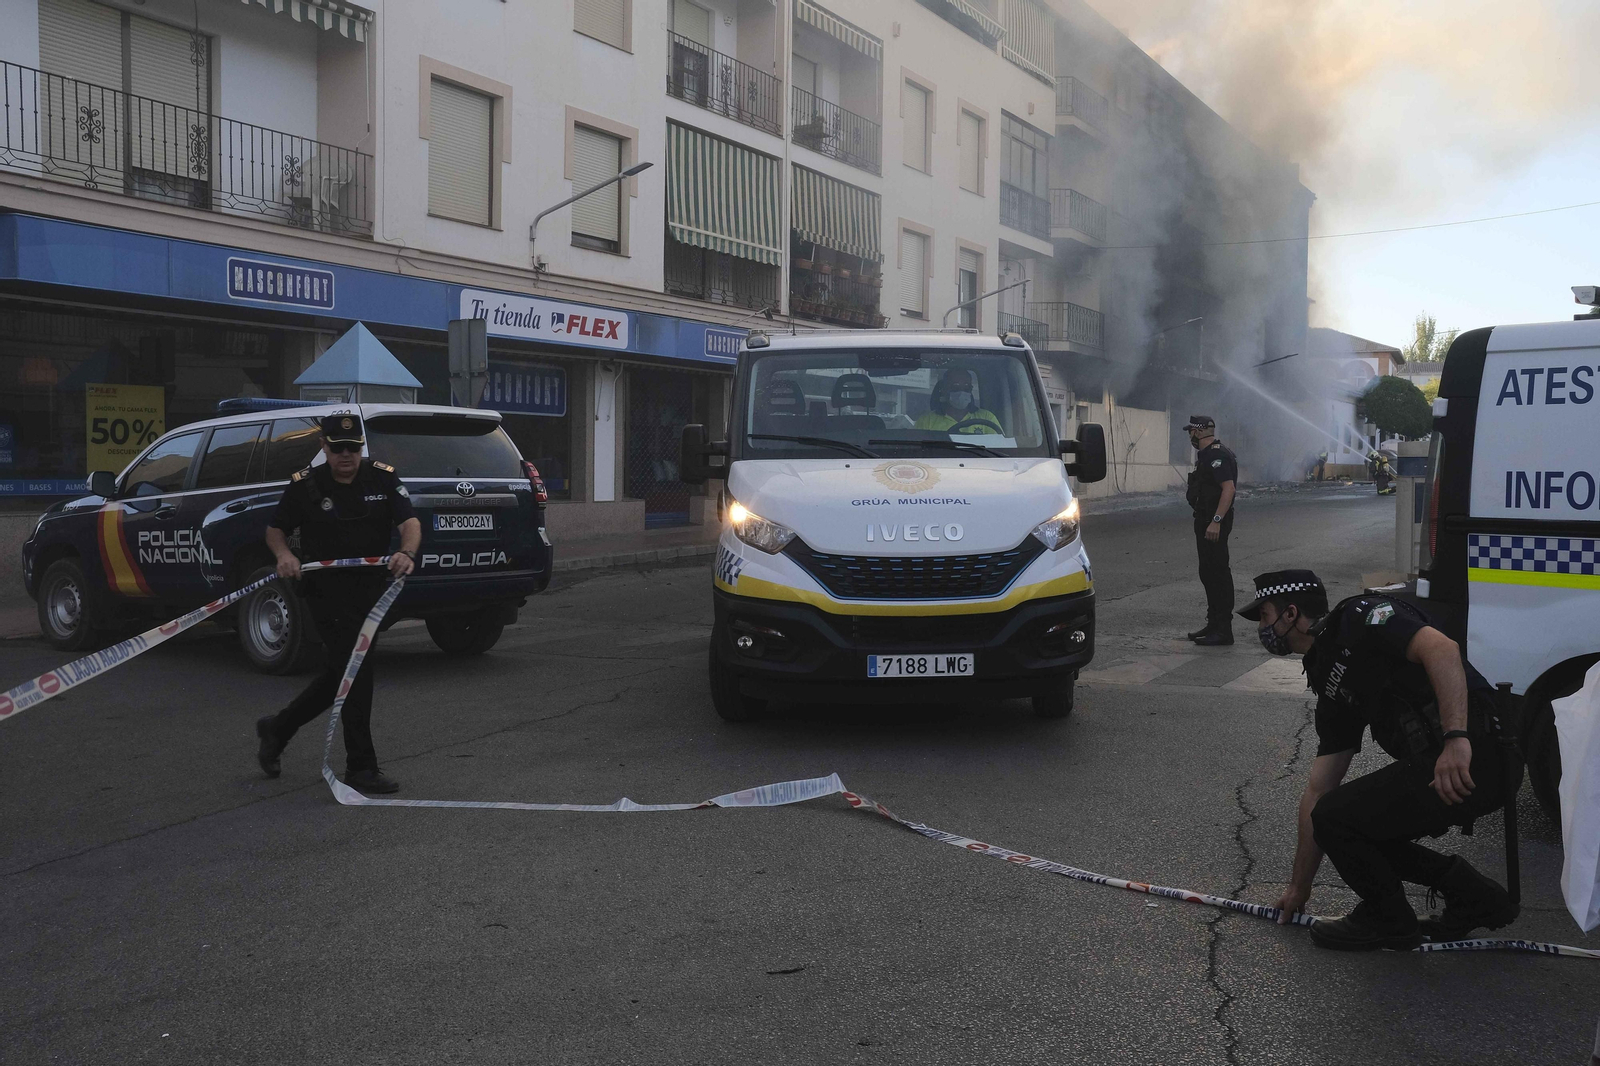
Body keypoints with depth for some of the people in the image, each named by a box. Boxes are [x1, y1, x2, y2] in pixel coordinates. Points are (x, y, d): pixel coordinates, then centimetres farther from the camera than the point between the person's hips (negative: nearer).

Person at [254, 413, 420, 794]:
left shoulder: (383, 478, 1)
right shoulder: (304, 485, -4)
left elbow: (410, 522, -8)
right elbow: (275, 530, 7)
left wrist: (407, 552, -29)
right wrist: (283, 555, -15)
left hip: (371, 589, 4)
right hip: (326, 590, -4)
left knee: (341, 673, 15)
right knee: (356, 673, -8)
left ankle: (277, 728, 37)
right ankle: (361, 768, 2)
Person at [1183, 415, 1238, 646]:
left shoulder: (1217, 455, -16)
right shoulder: (1207, 454, 17)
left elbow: (1228, 489, -25)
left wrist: (1216, 521, -30)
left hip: (1215, 522, -11)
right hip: (1205, 521, 11)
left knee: (1218, 573, -8)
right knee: (1208, 573, 15)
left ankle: (1223, 629, -6)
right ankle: (1214, 624, 23)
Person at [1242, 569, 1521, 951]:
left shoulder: (1359, 617, -4)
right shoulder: (1331, 686, 20)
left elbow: (1442, 649, -23)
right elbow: (1318, 791, 23)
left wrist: (1456, 738, -33)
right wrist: (1299, 886, 26)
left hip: (1470, 756, -10)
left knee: (1338, 818, -6)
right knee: (1361, 827, 17)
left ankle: (1389, 920, 17)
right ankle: (1476, 899, 27)